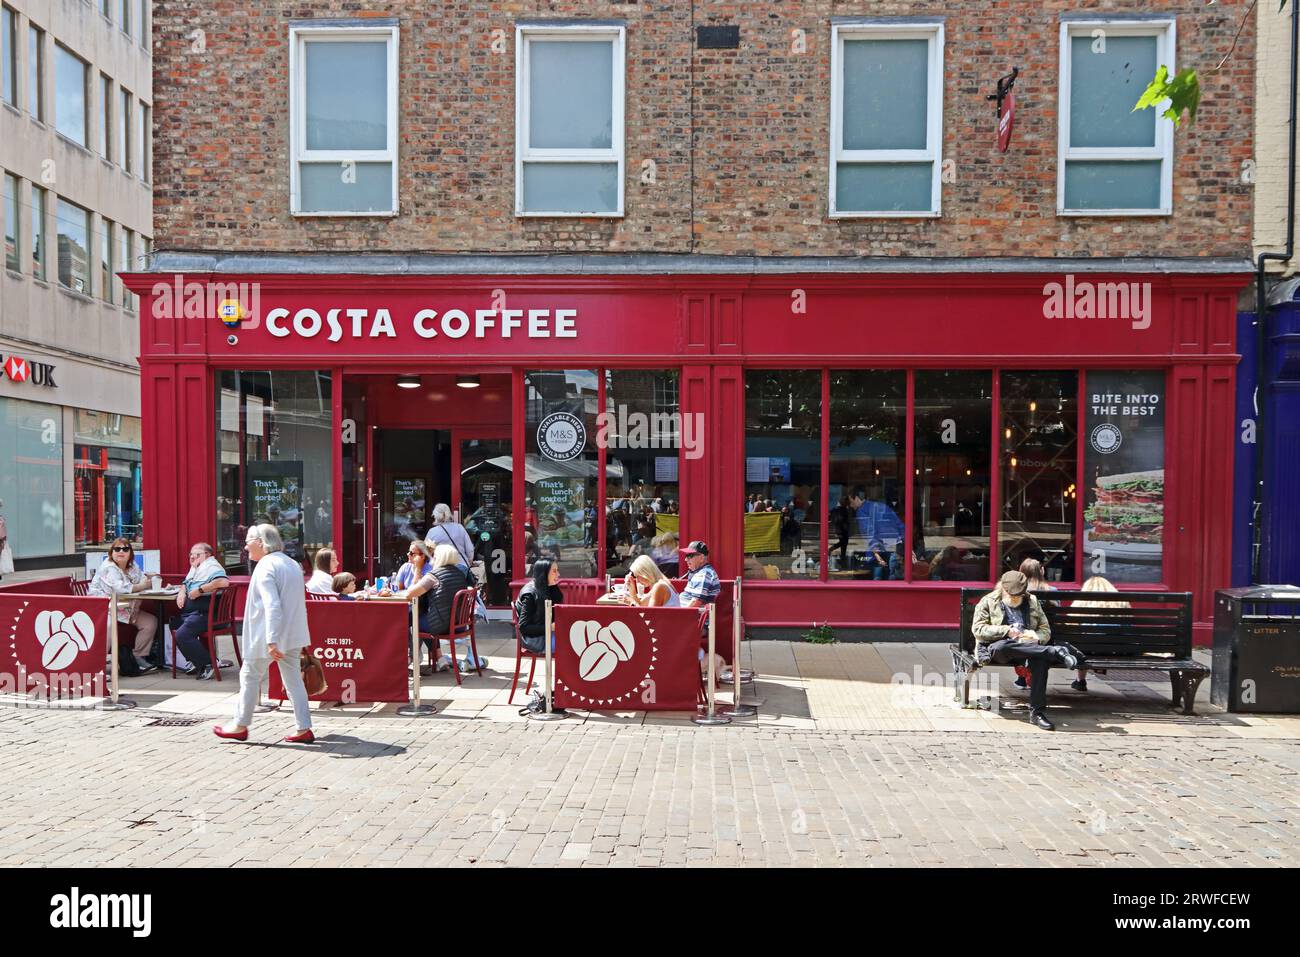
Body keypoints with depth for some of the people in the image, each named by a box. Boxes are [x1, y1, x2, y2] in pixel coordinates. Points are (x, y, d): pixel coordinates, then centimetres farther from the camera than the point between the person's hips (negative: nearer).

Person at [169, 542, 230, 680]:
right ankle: (194, 661, 23)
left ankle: (209, 664, -13)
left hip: (204, 613, -12)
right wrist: (181, 592, 13)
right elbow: (185, 583, 37)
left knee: (182, 635, -25)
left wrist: (200, 590, -23)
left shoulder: (211, 566, -11)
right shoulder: (195, 568, 22)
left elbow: (224, 582, -30)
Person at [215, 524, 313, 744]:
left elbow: (272, 606, -24)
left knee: (250, 677, 10)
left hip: (268, 636, -8)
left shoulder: (265, 566, -14)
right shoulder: (291, 563, 13)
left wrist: (271, 641, -27)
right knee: (293, 680, 9)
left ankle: (241, 726, 22)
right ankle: (304, 729, 8)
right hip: (292, 635, 8)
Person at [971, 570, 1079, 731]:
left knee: (1041, 659, -35)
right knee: (1003, 646, -41)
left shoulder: (1032, 602, 21)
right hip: (996, 649, -2)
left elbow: (1045, 630, 19)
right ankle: (1056, 652, -35)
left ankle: (1037, 712, -34)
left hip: (1028, 648, 2)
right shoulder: (988, 602, 11)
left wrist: (1035, 637, -6)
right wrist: (1007, 631, -11)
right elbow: (978, 629, 0)